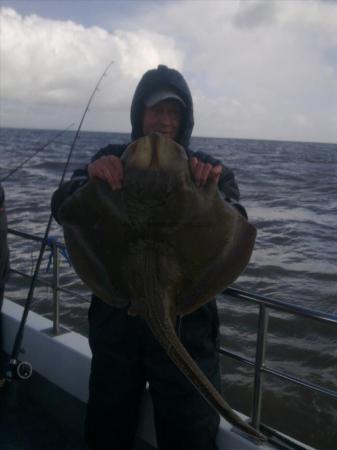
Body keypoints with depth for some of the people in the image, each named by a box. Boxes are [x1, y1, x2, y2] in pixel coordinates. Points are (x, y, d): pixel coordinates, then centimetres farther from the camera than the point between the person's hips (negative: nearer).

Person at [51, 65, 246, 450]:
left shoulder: (207, 171, 0)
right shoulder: (111, 161, 2)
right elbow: (61, 209, -8)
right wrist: (89, 177, -29)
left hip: (186, 323, -1)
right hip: (116, 319, 2)